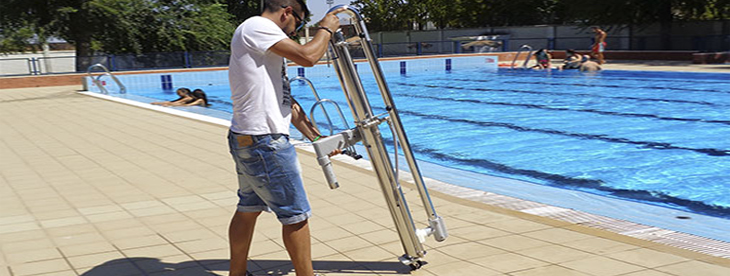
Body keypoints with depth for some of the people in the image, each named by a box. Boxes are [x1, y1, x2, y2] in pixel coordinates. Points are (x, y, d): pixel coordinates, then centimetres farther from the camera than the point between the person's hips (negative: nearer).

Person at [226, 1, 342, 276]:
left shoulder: (265, 45, 19)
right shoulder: (256, 27, -12)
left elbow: (285, 100, 19)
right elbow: (307, 56, -22)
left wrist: (316, 137, 18)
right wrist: (325, 28, -4)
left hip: (247, 140, 11)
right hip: (264, 142, -11)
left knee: (249, 208, 19)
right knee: (296, 215, 0)